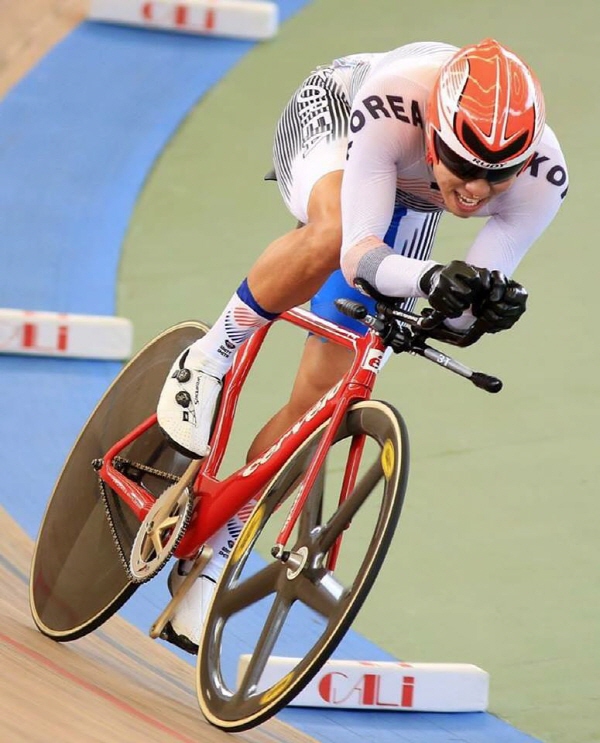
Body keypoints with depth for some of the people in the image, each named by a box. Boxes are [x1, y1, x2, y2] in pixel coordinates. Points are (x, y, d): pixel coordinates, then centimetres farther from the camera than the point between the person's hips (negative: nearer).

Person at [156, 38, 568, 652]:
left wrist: (486, 302, -51)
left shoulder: (542, 175, -36)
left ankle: (211, 558, 12)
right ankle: (210, 360, -14)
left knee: (320, 398, -5)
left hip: (408, 201, 3)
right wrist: (430, 279, -63)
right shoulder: (393, 100, -45)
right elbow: (359, 251, -44)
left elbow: (470, 299, -28)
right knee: (334, 234, -41)